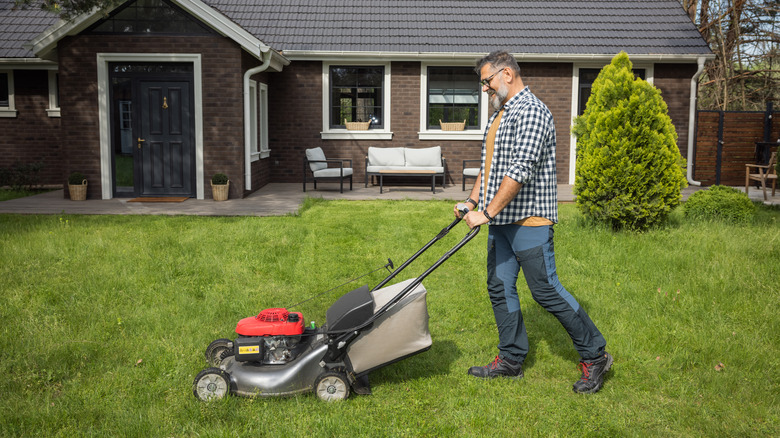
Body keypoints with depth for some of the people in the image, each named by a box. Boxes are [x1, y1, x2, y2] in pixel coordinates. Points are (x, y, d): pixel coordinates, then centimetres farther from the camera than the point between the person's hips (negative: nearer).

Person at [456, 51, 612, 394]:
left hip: (528, 220, -10)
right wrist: (472, 202, 13)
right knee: (500, 287, 10)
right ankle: (511, 360, 21)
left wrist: (487, 213, -24)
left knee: (546, 291, -6)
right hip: (501, 221, 10)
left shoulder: (530, 111, -15)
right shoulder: (499, 114, 17)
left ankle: (595, 356, 9)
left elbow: (521, 171, -24)